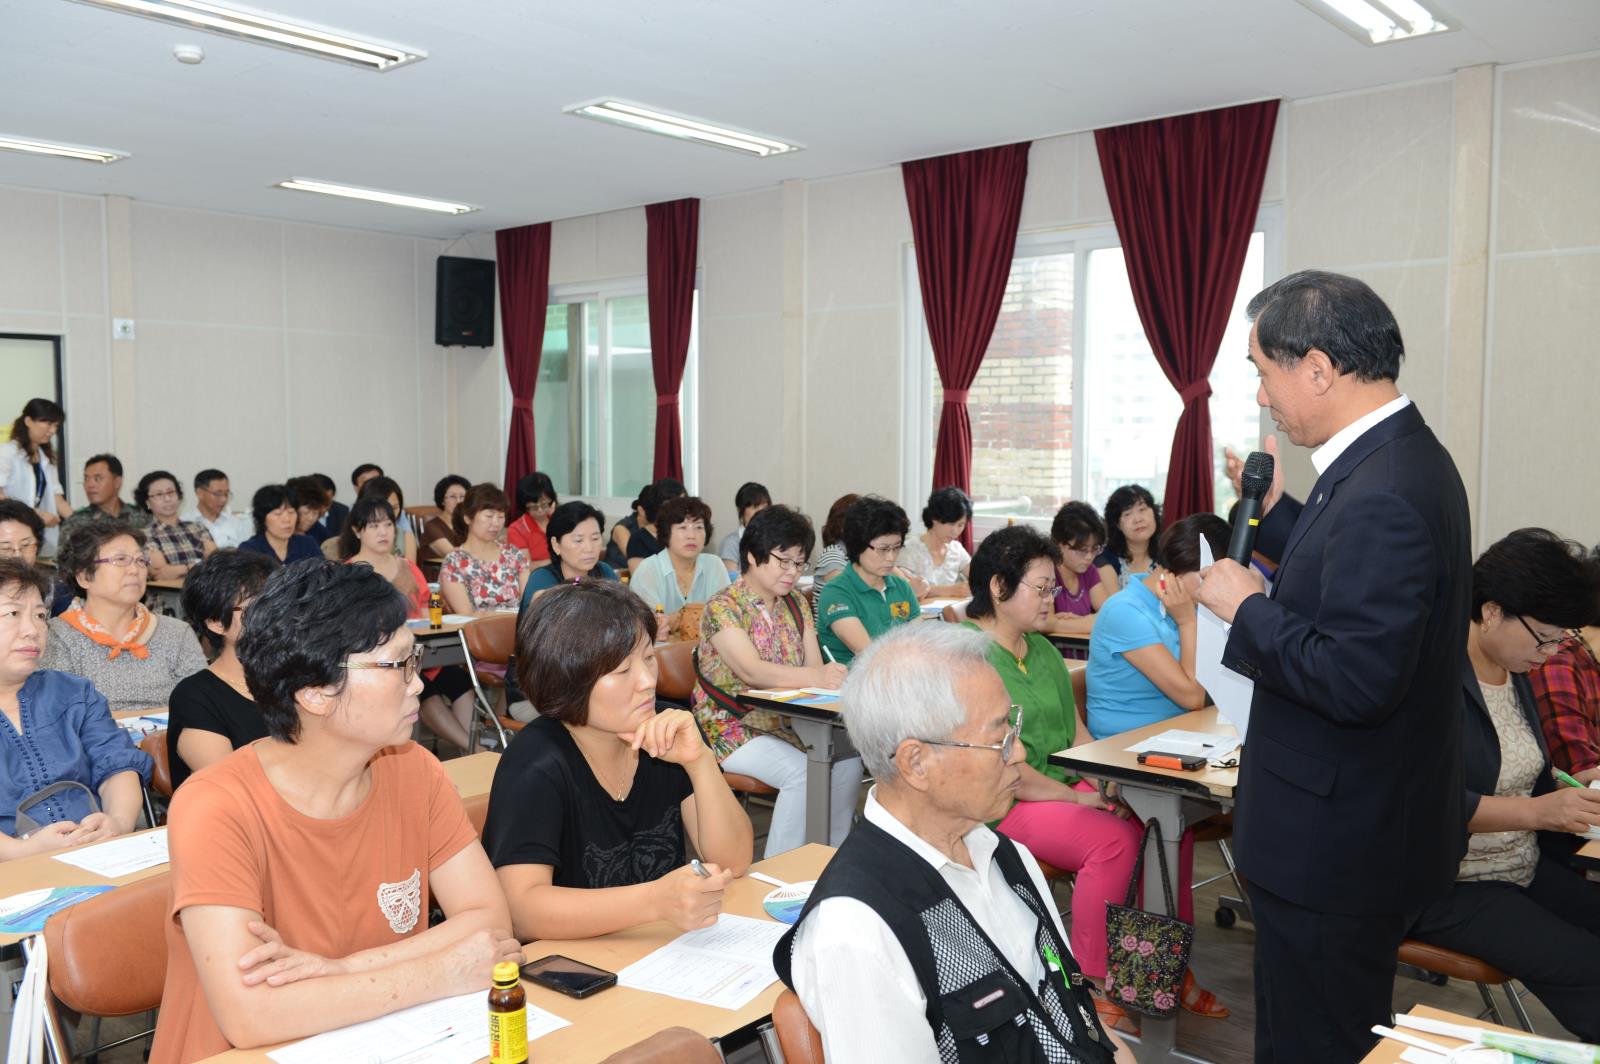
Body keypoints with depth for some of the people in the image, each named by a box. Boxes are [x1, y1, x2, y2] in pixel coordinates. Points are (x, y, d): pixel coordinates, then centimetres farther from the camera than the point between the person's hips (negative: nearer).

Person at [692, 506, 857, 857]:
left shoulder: (795, 605, 10)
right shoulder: (723, 607, -13)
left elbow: (814, 665, 0)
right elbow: (752, 671, -27)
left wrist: (832, 677, -25)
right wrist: (818, 678, -41)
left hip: (786, 722, 6)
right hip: (733, 728, -6)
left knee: (848, 759, -17)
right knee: (802, 772, -28)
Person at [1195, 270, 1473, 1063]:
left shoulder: (1383, 495, -27)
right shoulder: (1401, 459, 5)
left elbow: (1356, 681, -31)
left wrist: (1248, 608, -18)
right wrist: (1276, 513, 8)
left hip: (1337, 844, -10)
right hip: (1366, 826, 10)